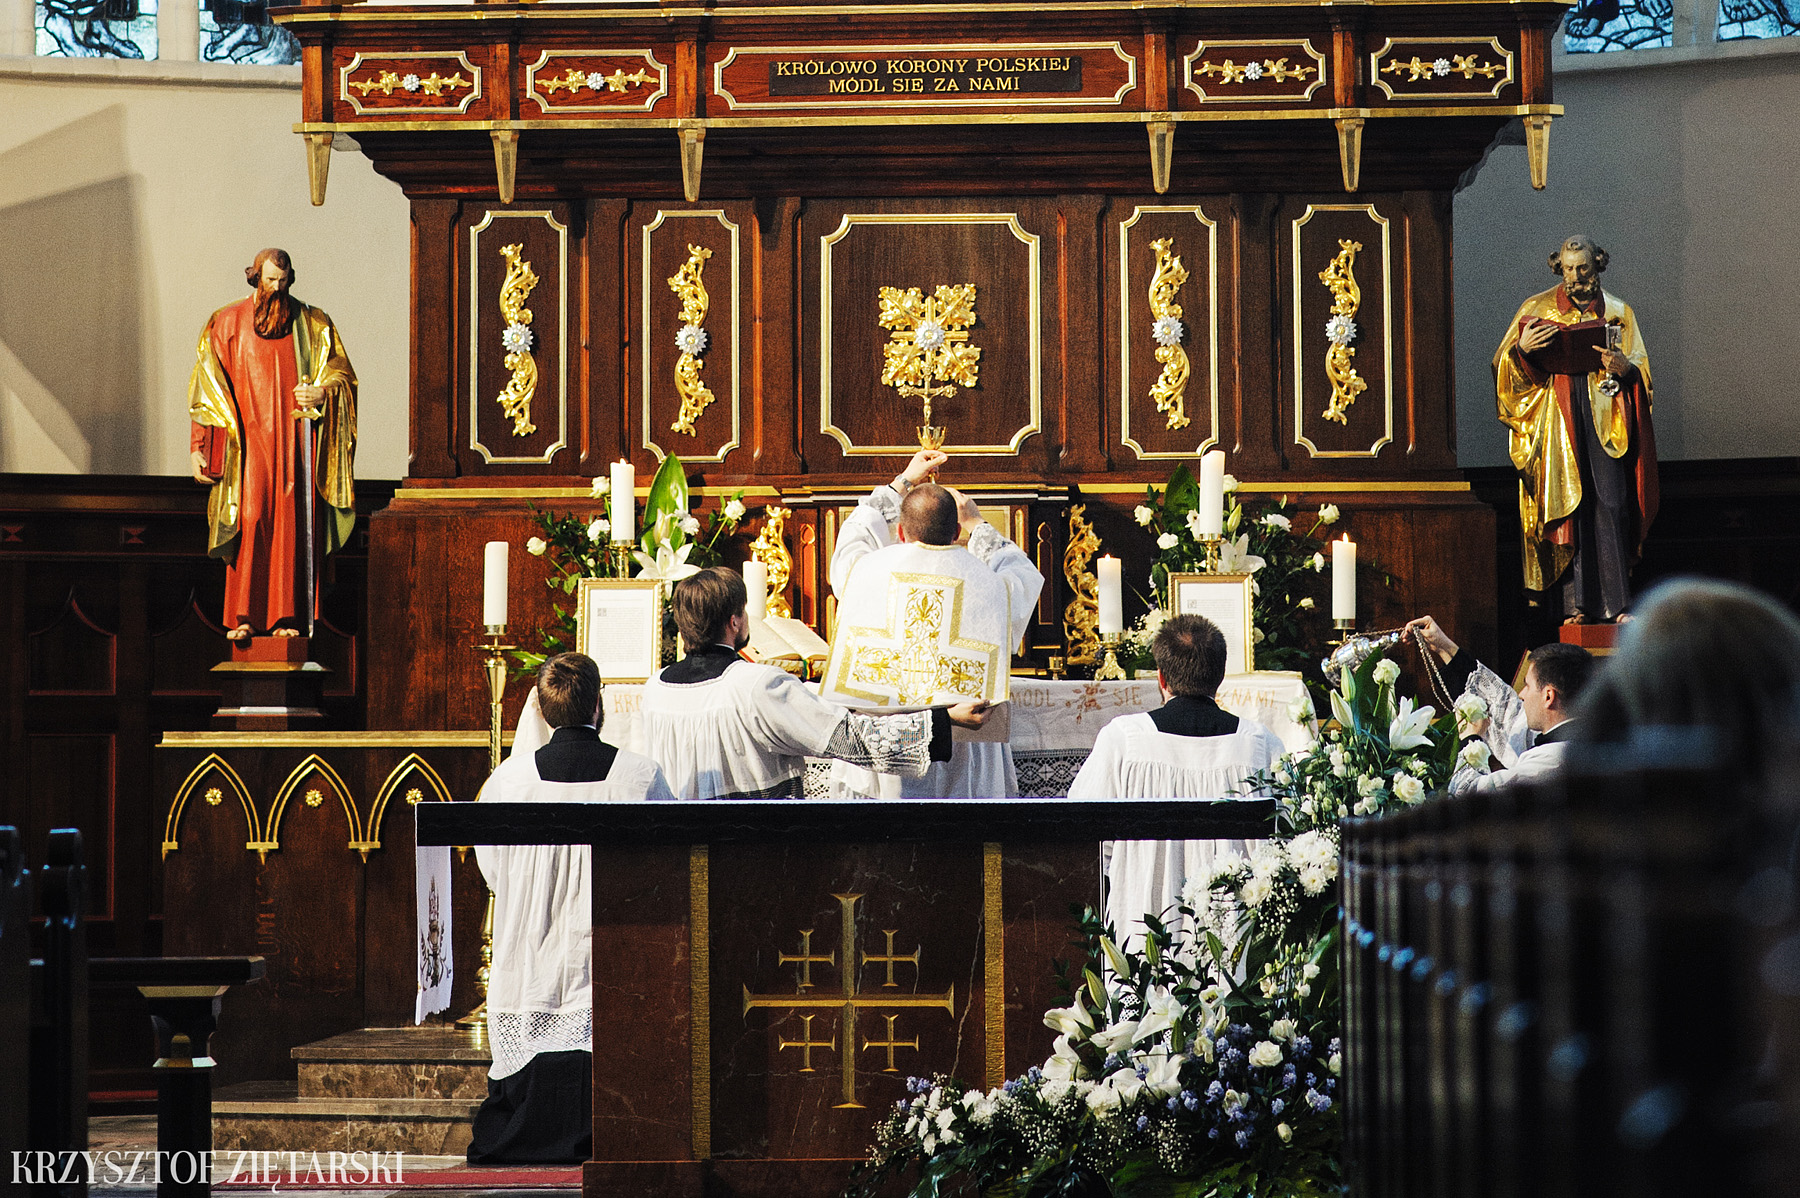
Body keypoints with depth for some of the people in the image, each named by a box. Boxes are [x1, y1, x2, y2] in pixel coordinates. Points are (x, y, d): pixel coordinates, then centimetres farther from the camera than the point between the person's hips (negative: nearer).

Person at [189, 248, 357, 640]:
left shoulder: (312, 324, 9)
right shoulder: (228, 323, 6)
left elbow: (341, 375, 8)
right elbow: (206, 386, 5)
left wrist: (321, 393, -17)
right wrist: (198, 446, -2)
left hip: (297, 440, 1)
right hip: (249, 439, -1)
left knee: (293, 525, -3)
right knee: (250, 521, -12)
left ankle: (288, 615, 0)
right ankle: (243, 616, -10)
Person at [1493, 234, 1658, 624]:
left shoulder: (1618, 312, 13)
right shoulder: (1537, 310, 11)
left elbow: (1639, 369, 7)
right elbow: (1508, 367, 7)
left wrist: (1623, 368, -15)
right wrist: (1521, 348, -15)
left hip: (1605, 421, 0)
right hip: (1558, 420, 0)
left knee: (1610, 505, -9)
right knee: (1567, 505, -6)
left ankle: (1616, 604, -7)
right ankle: (1576, 604, -4)